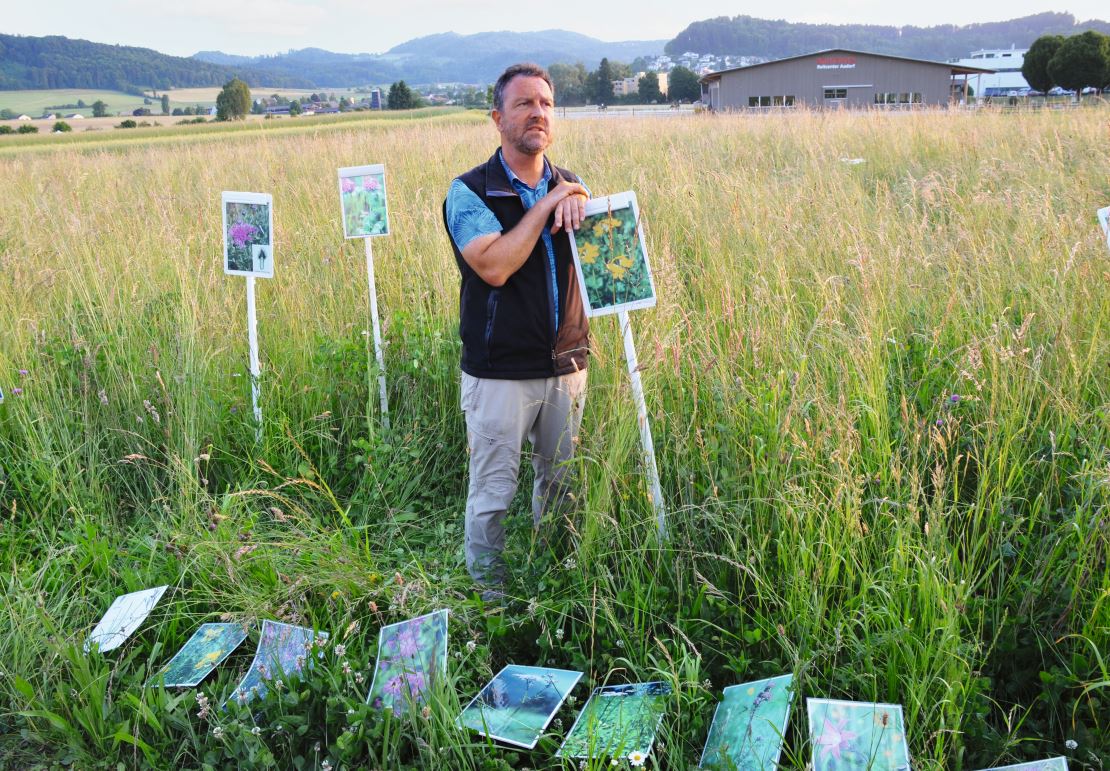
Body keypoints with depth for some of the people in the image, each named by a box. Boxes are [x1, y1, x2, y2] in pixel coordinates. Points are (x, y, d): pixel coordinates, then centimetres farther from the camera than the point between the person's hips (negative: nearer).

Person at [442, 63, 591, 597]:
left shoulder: (571, 189, 9)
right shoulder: (469, 191, -8)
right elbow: (494, 266, -23)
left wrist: (579, 204, -16)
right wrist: (545, 203, -16)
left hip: (566, 366, 5)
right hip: (499, 373, -5)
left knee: (560, 480, 17)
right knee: (493, 491, 4)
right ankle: (489, 593, 22)